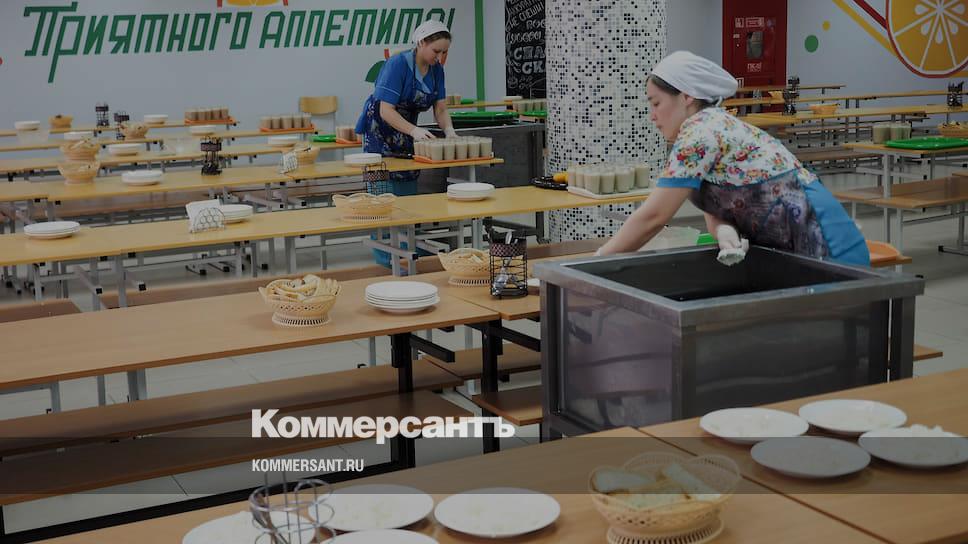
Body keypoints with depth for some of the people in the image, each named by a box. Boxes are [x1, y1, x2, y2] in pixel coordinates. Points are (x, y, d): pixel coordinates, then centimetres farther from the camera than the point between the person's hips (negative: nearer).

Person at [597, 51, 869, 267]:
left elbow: (652, 217, -18)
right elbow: (715, 208, 5)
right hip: (790, 251, 9)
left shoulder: (701, 130, -17)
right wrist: (726, 233, -18)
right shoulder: (710, 128, 12)